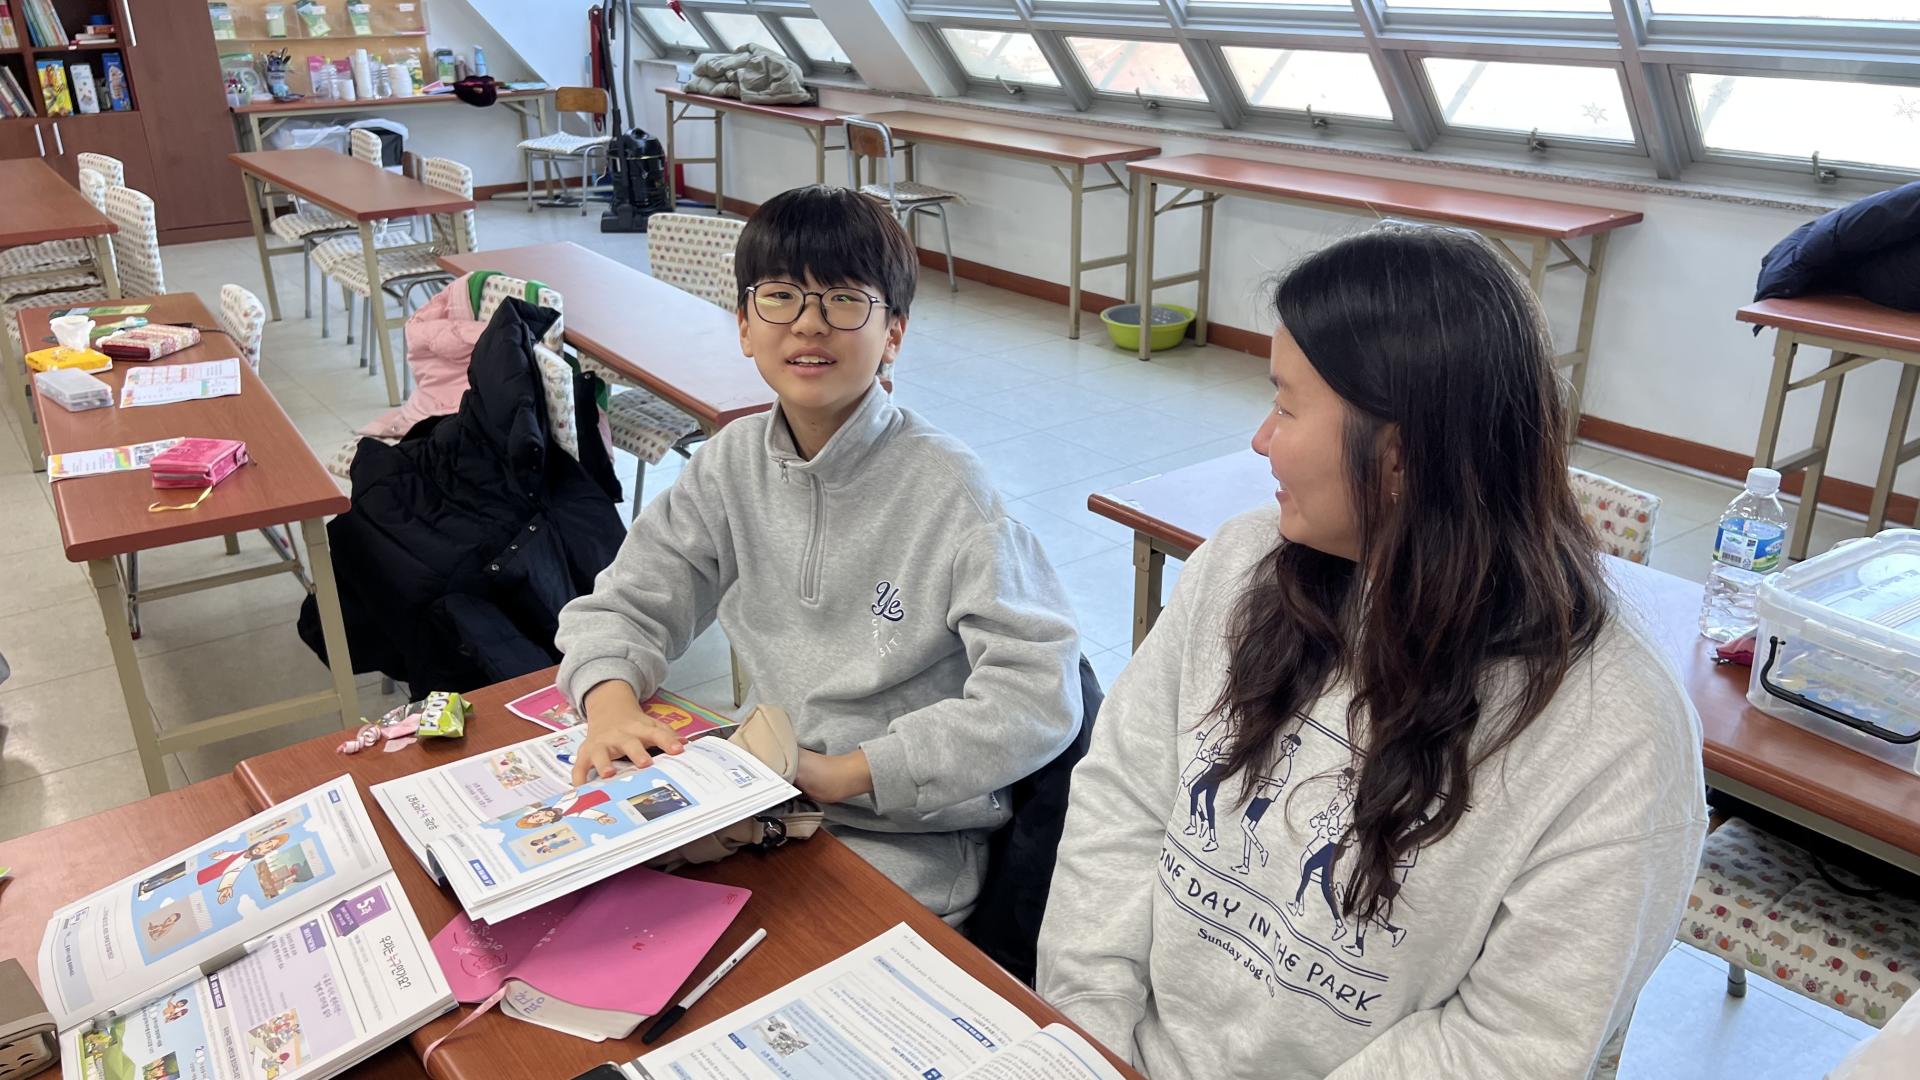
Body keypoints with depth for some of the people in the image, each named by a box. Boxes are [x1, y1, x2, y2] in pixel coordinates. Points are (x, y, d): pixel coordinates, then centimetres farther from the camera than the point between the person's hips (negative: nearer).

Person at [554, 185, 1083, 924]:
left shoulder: (946, 491, -16)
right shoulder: (734, 462, 2)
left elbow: (1040, 701, -22)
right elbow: (621, 606, 7)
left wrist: (845, 772, -24)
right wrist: (612, 704, -16)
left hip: (905, 841, -5)